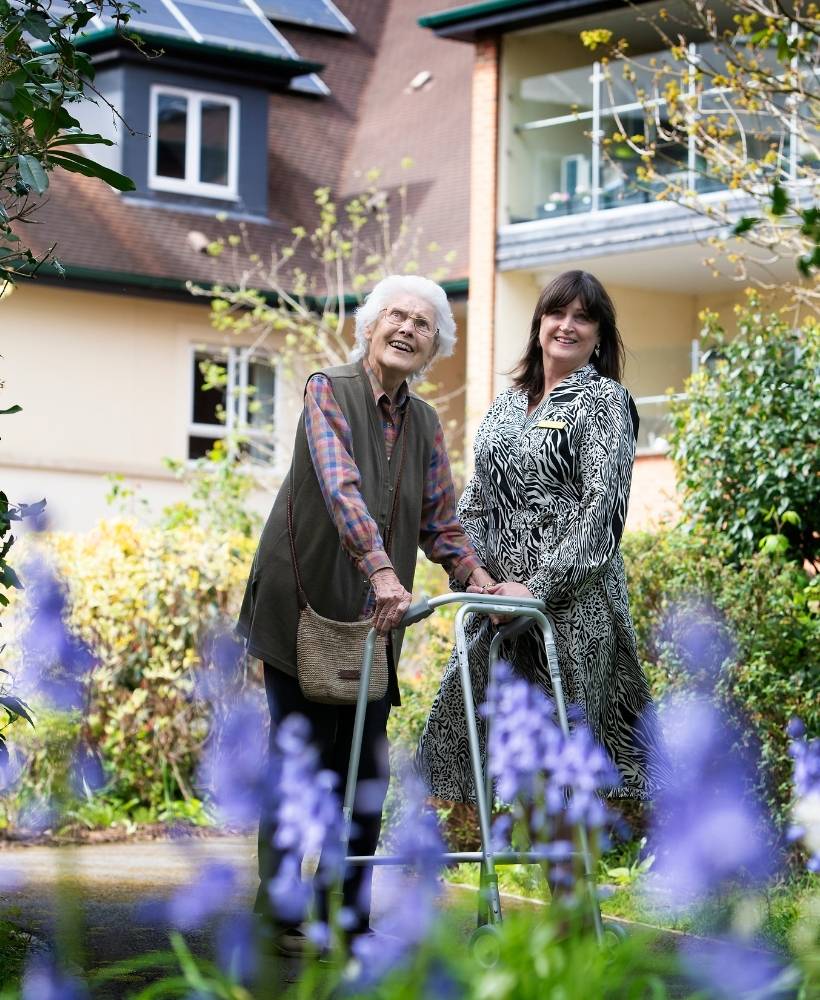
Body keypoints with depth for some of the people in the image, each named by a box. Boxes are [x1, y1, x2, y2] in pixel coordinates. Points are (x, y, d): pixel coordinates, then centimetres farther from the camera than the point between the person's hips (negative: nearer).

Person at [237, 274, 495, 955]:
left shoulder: (425, 425, 12)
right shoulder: (329, 391, -7)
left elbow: (440, 520, 15)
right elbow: (340, 487, -21)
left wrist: (479, 579, -4)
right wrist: (382, 571, -33)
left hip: (375, 619, 6)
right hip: (306, 610, -6)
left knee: (366, 769, 4)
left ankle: (350, 917, 11)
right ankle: (285, 917, 2)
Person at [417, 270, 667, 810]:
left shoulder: (605, 401, -3)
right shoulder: (510, 401, 17)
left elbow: (600, 507, -12)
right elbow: (477, 497, 19)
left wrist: (538, 586, -18)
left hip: (571, 598, -7)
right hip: (500, 595, 7)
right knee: (460, 721, 2)